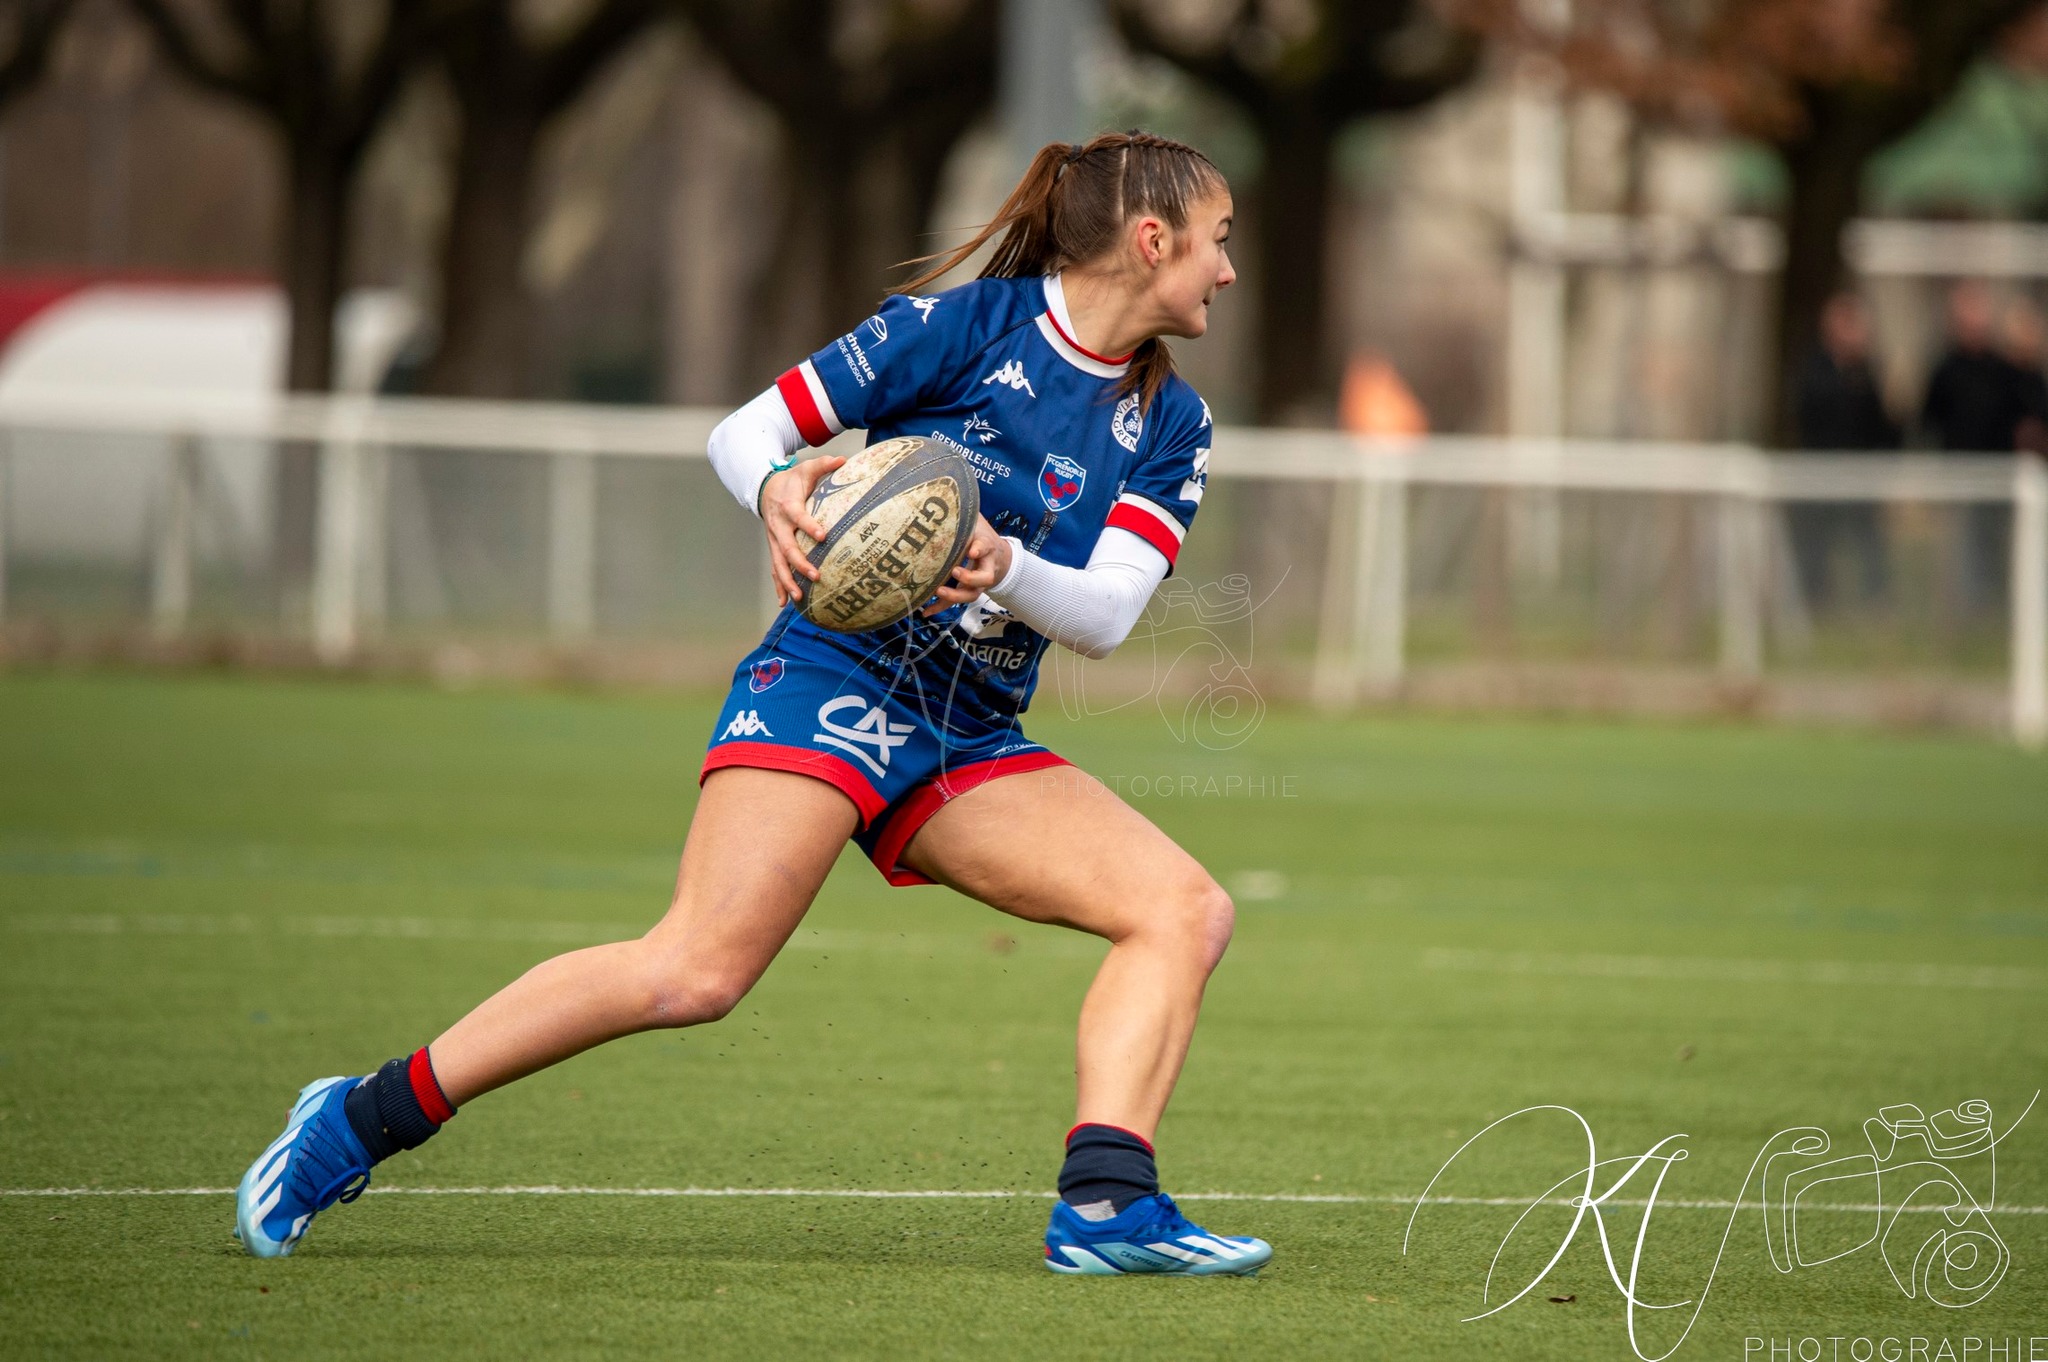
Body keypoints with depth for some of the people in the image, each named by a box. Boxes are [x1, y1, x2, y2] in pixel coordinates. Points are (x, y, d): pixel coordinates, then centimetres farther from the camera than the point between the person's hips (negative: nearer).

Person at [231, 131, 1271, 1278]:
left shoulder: (1173, 424, 9)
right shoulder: (963, 324, -5)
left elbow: (1107, 613, -3)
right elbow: (743, 432, -1)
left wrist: (1008, 568, -24)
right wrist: (778, 490, -24)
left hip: (970, 744, 7)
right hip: (835, 678, -7)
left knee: (1187, 907, -11)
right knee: (701, 969, -24)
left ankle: (1105, 1202, -20)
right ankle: (361, 1120, -15)